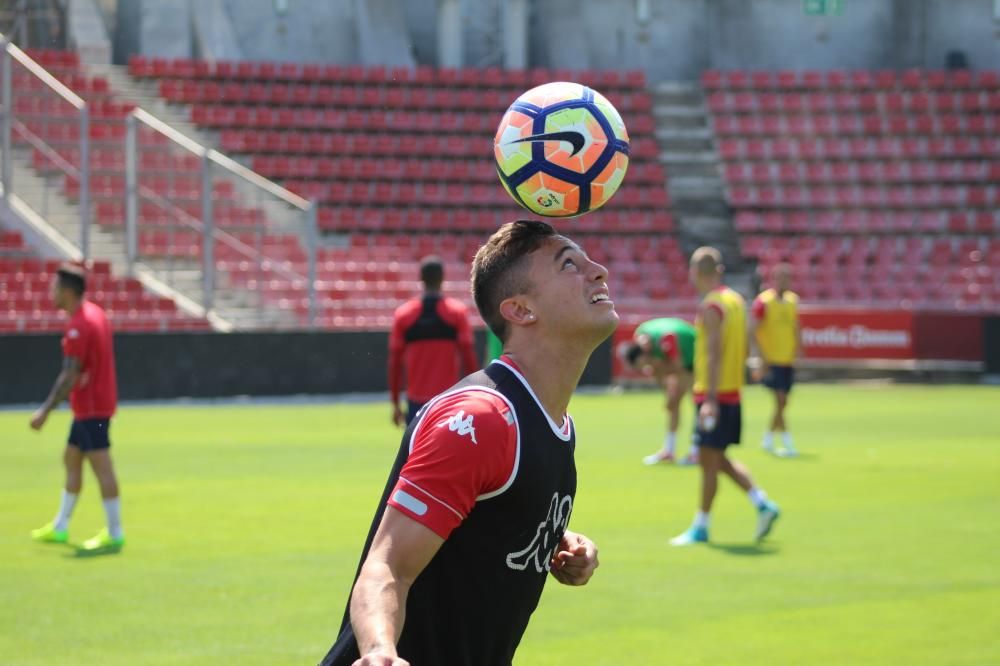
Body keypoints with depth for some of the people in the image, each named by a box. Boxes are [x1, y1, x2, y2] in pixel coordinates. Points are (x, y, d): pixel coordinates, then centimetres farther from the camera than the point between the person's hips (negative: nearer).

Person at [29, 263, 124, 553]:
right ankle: (59, 528, 25)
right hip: (88, 407, 10)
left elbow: (69, 376, -23)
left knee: (102, 467, -6)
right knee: (71, 460, 17)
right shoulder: (94, 312, 10)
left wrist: (46, 411, -20)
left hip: (91, 408, -10)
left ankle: (114, 534, -3)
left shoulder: (78, 326, -20)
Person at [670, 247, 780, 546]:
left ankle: (701, 527, 2)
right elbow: (744, 351, 17)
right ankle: (763, 504, 6)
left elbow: (714, 354, -21)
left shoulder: (711, 306, -15)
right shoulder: (736, 300, 12)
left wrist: (711, 400, -23)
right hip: (733, 392, 9)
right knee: (718, 459, 15)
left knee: (708, 460, -3)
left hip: (713, 394, -9)